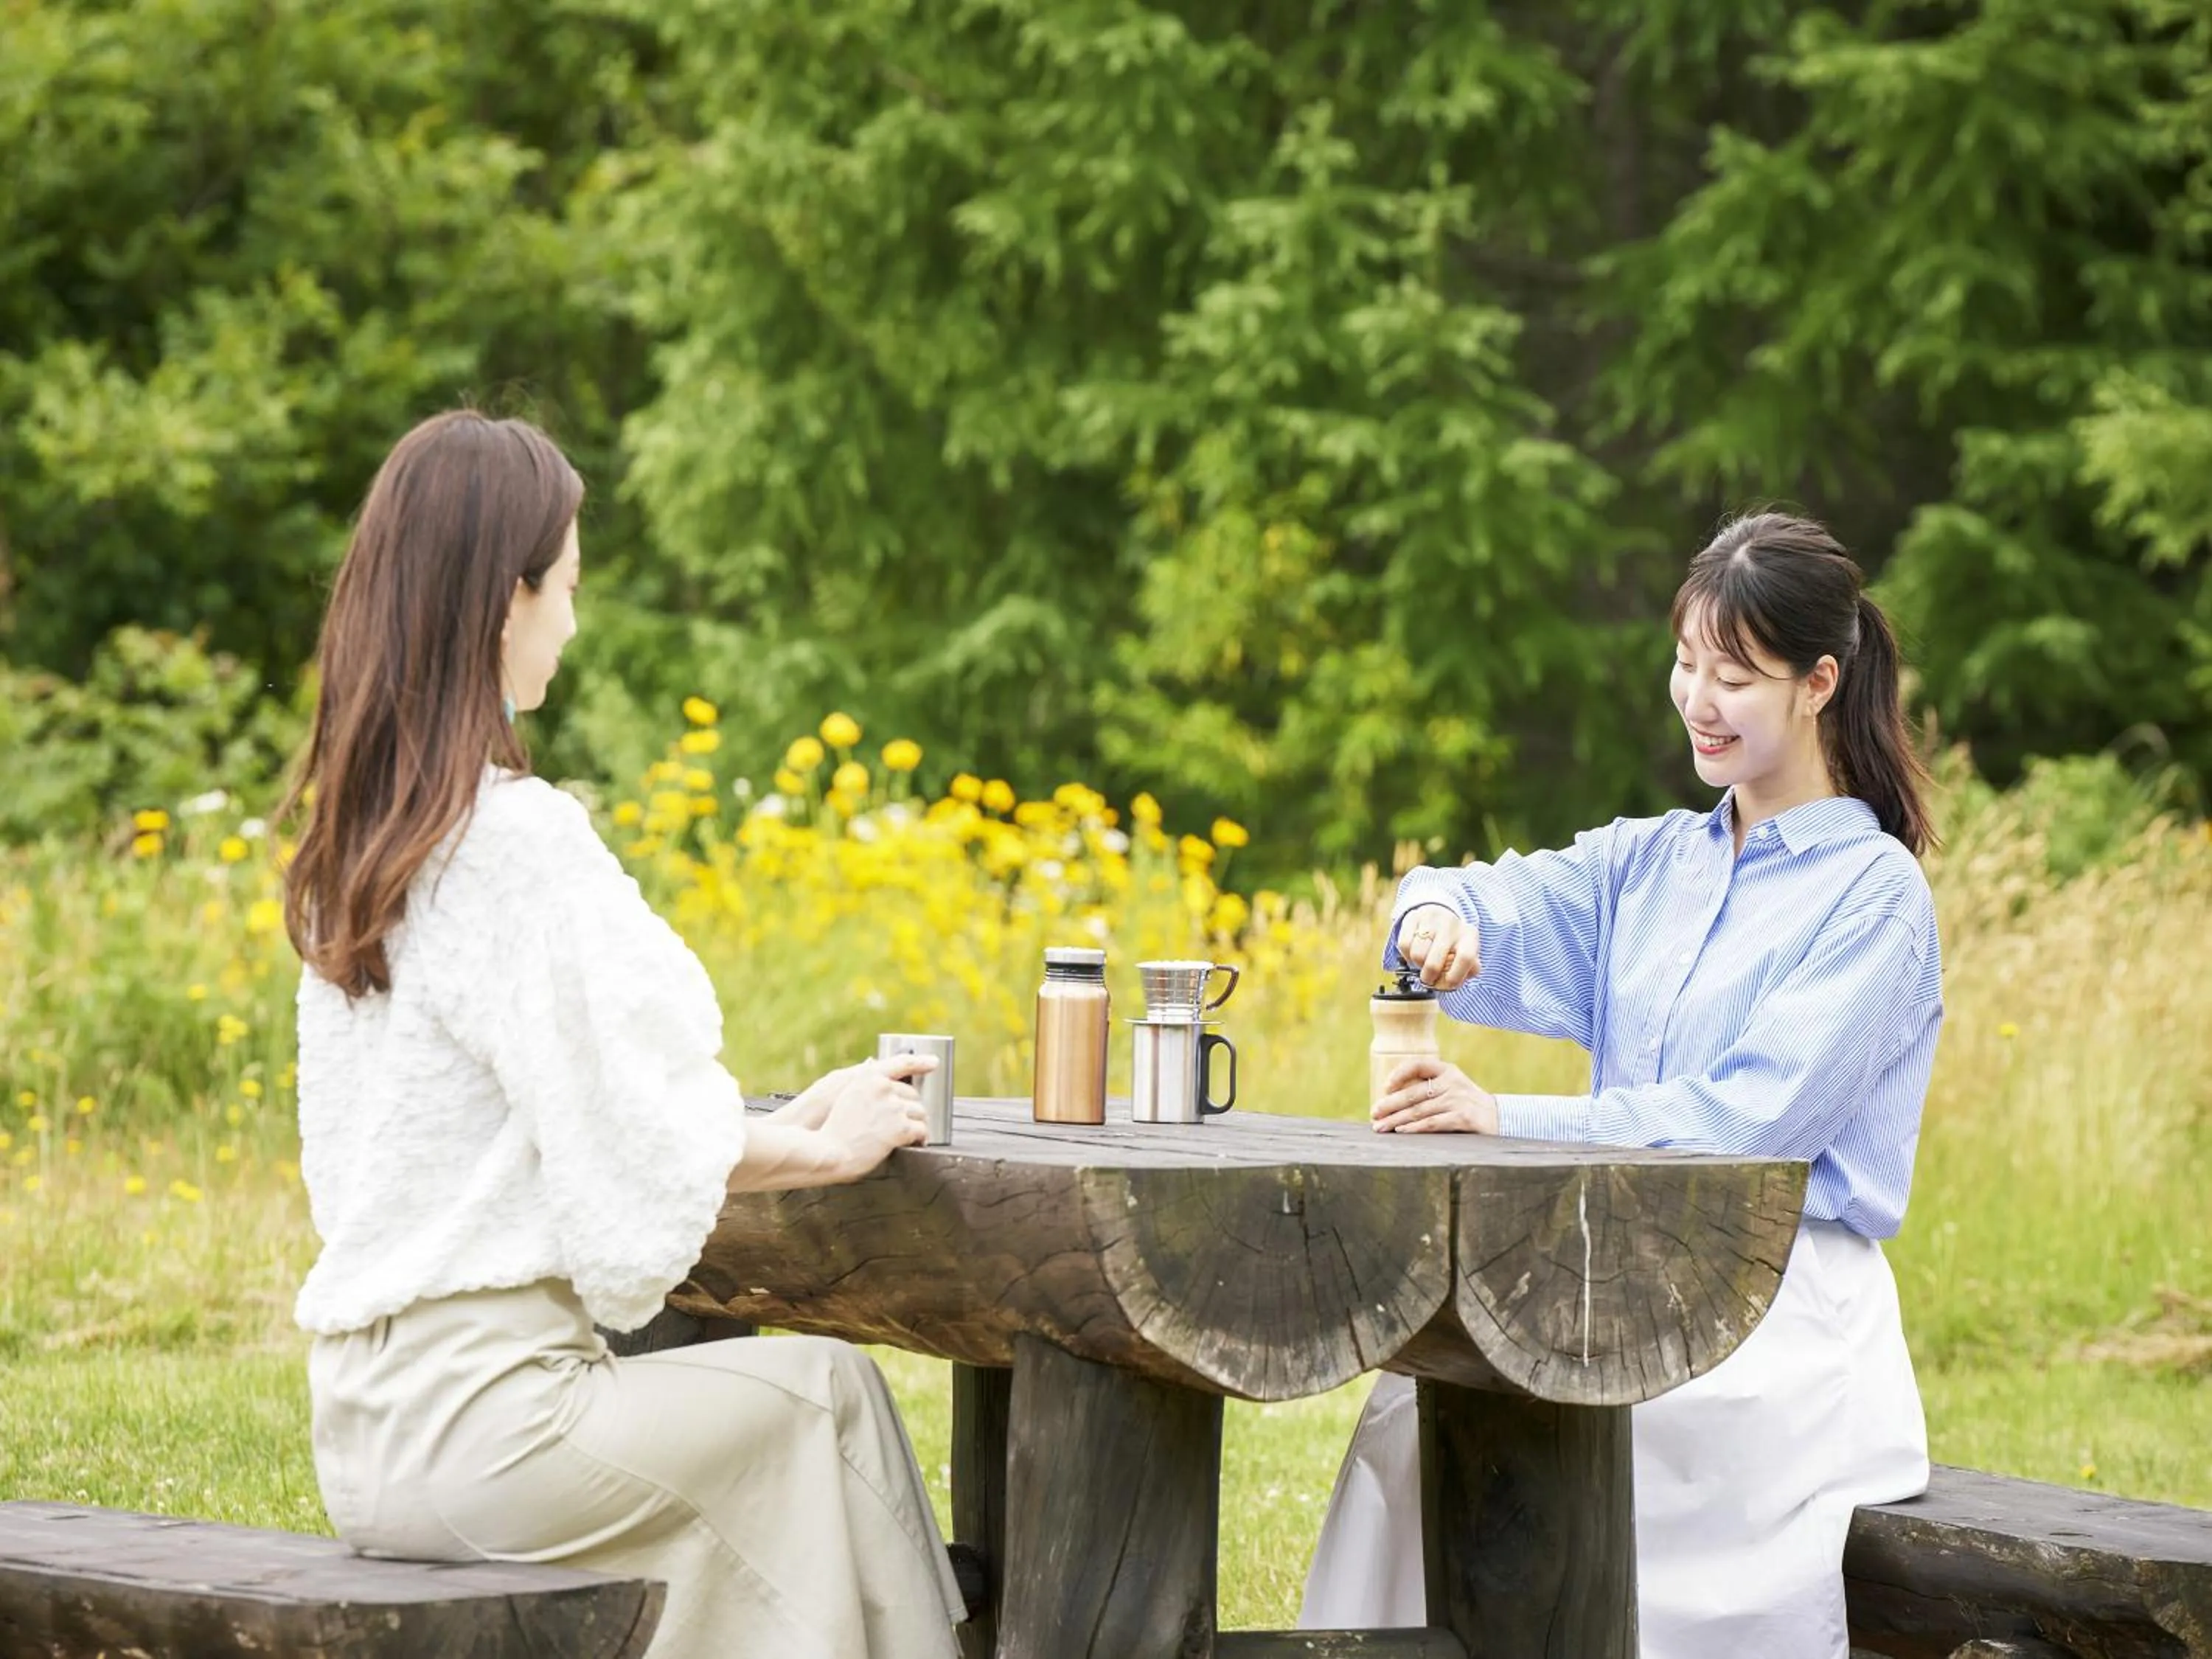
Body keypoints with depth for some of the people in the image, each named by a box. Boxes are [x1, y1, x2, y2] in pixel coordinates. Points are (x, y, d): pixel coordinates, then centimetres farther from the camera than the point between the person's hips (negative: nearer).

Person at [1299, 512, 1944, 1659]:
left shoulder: (1874, 894, -4)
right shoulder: (1649, 864, 16)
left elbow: (1760, 1116, -14)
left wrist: (1509, 1119, -22)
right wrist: (1441, 914, -23)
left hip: (1786, 1312, -6)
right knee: (1411, 1406, -23)